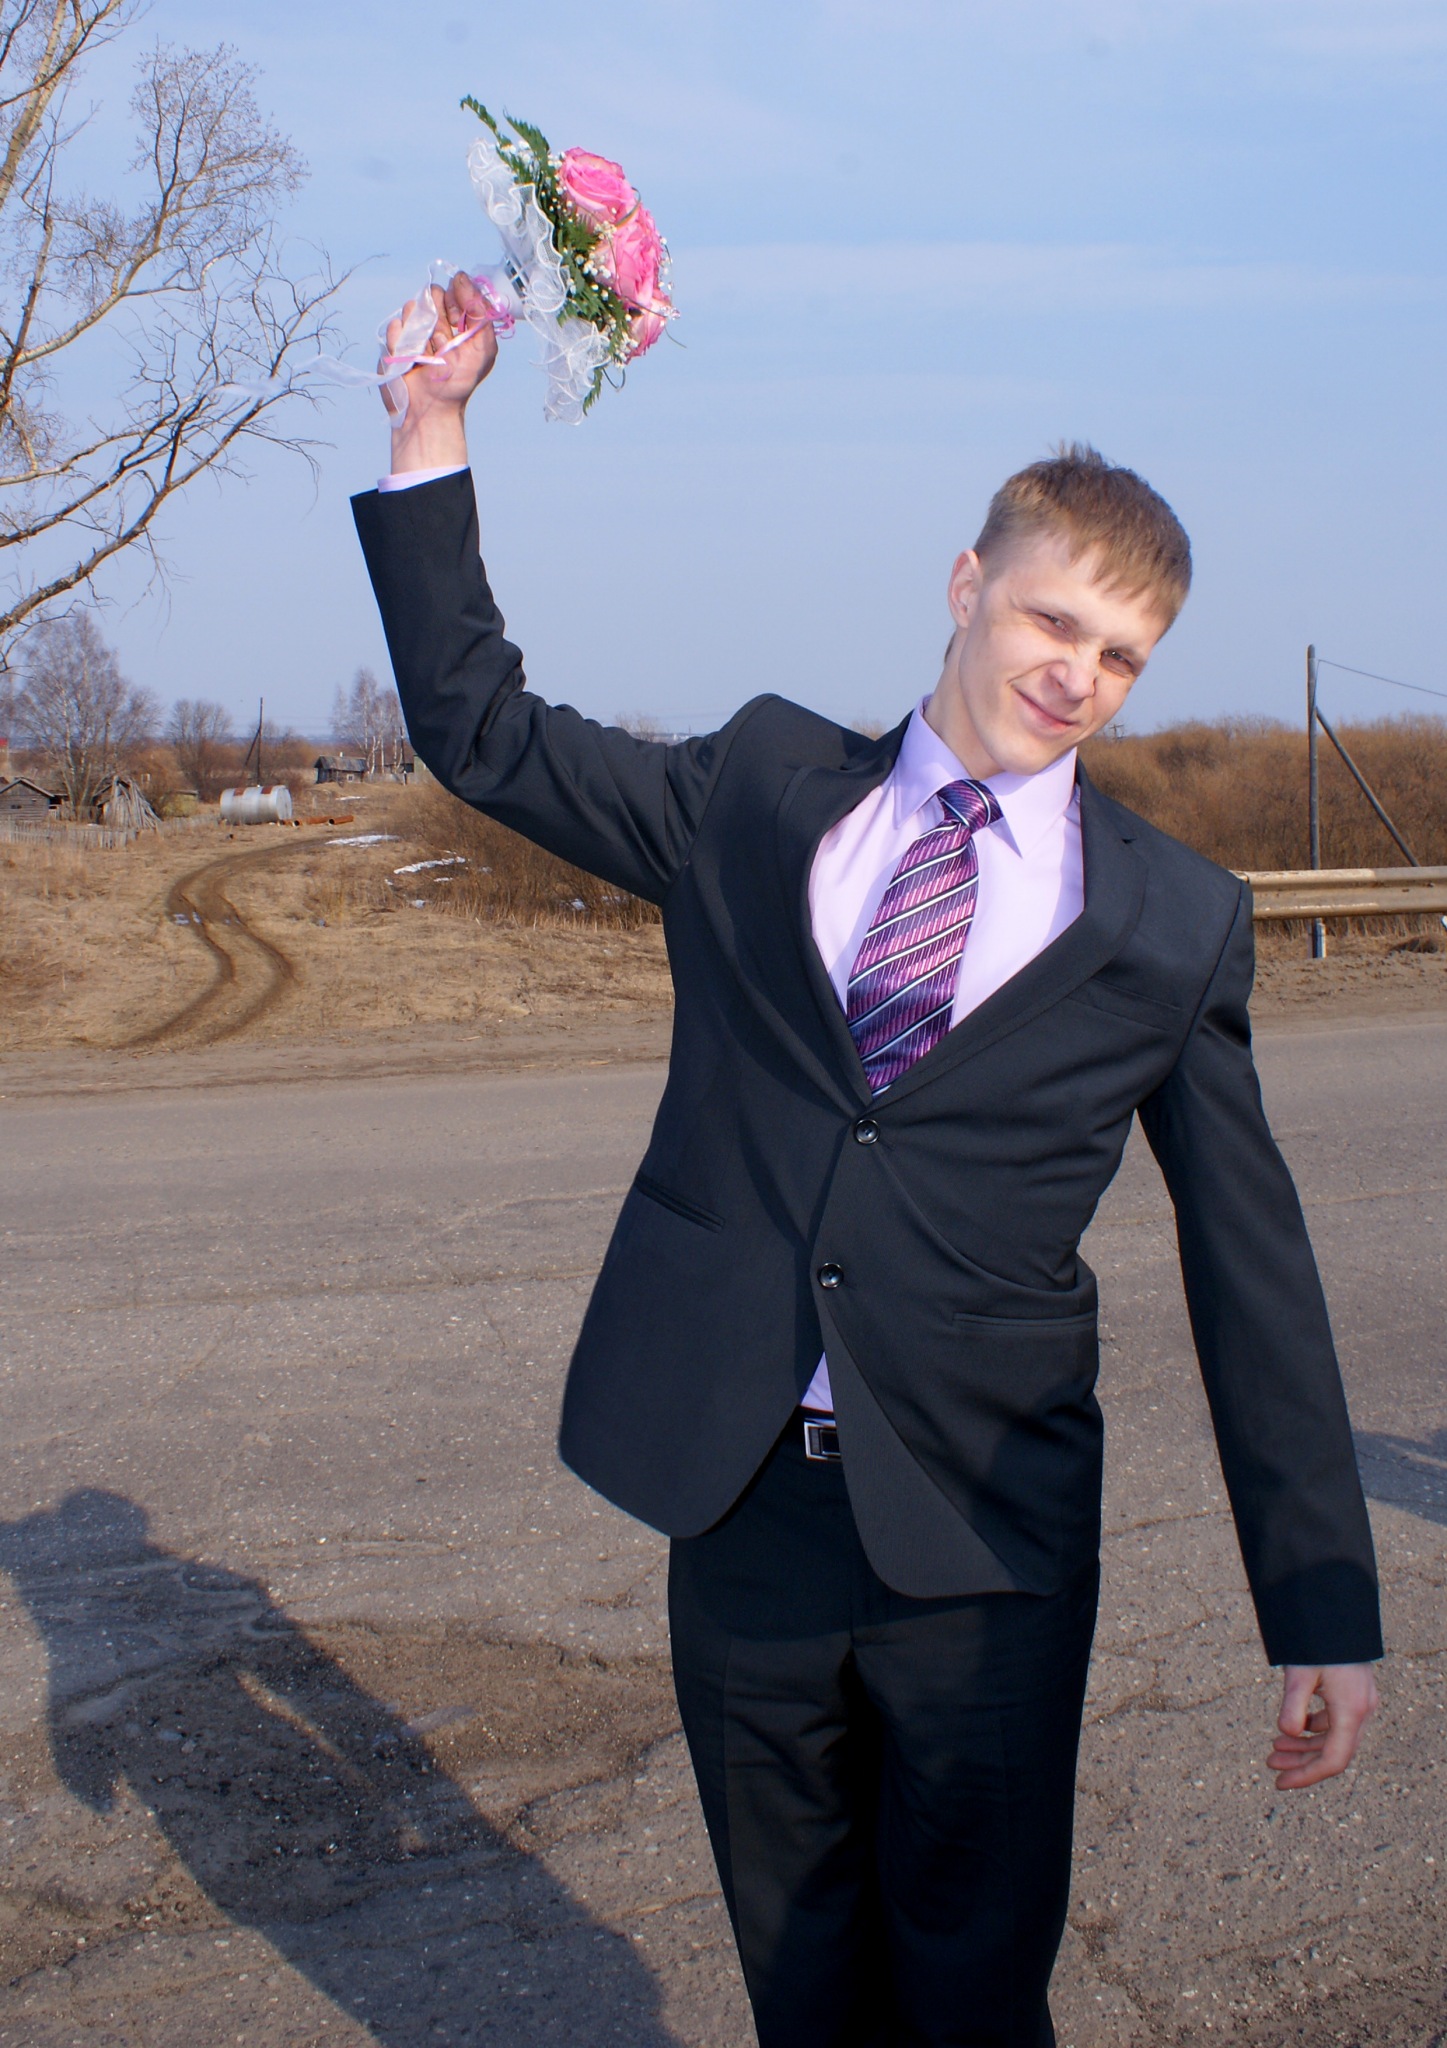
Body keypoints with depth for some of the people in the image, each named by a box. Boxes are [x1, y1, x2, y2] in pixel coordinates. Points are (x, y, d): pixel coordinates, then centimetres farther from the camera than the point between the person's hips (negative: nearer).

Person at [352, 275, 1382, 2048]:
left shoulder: (1175, 924, 0)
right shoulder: (762, 792, 5)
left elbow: (1254, 1273, 2)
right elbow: (479, 730, 11)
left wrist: (1322, 1609, 0)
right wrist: (434, 431, 2)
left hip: (986, 1533, -2)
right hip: (742, 1494, 2)